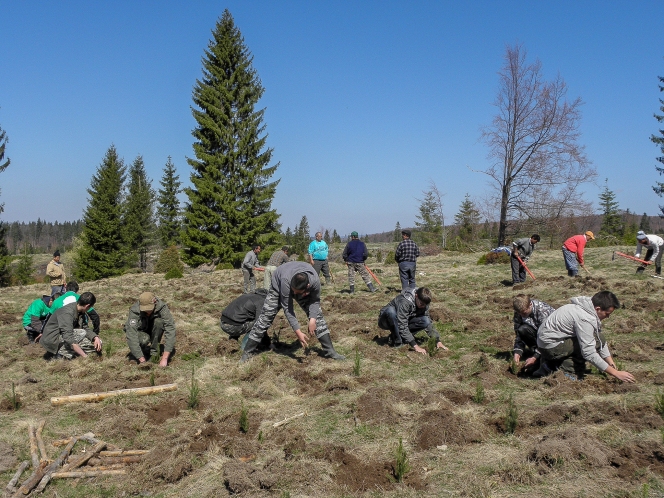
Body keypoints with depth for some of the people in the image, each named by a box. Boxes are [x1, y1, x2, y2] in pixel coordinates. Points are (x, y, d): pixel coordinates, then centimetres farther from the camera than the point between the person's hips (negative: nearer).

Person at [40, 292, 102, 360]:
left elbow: (86, 328, 4)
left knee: (97, 344, -3)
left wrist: (96, 338, -18)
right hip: (52, 341, -8)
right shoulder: (67, 312, -28)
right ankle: (60, 353, -17)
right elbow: (68, 338, -36)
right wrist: (84, 356, -38)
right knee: (81, 333, -29)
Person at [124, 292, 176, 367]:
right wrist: (142, 361, -45)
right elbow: (131, 336, -39)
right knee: (144, 339, -36)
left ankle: (154, 353, -13)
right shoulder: (134, 312, -33)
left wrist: (164, 358, -44)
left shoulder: (162, 307, -31)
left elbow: (170, 330, -37)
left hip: (153, 332, 2)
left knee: (158, 321, -31)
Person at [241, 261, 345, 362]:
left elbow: (315, 301, -18)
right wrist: (298, 332, -41)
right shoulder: (286, 281, -46)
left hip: (304, 291, 3)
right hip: (279, 286, -2)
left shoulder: (315, 281, -39)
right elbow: (287, 308, -38)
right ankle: (248, 351, 2)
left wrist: (312, 319, -32)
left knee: (317, 315, -8)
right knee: (266, 316, -8)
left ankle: (329, 351, 0)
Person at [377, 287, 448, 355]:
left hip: (403, 321, 5)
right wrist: (415, 346, -41)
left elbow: (429, 322, -5)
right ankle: (397, 341, -22)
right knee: (391, 310, -41)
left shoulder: (423, 303, -12)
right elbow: (402, 326, -37)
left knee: (425, 321, -21)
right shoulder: (404, 301, -34)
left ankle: (401, 335, -4)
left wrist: (438, 341, -17)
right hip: (386, 320, -5)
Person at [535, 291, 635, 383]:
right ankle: (566, 370, -9)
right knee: (597, 339, -14)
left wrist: (612, 363, 6)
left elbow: (601, 342, 13)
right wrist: (615, 373, -19)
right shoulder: (585, 319, -24)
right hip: (550, 346, -10)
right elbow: (589, 354, -24)